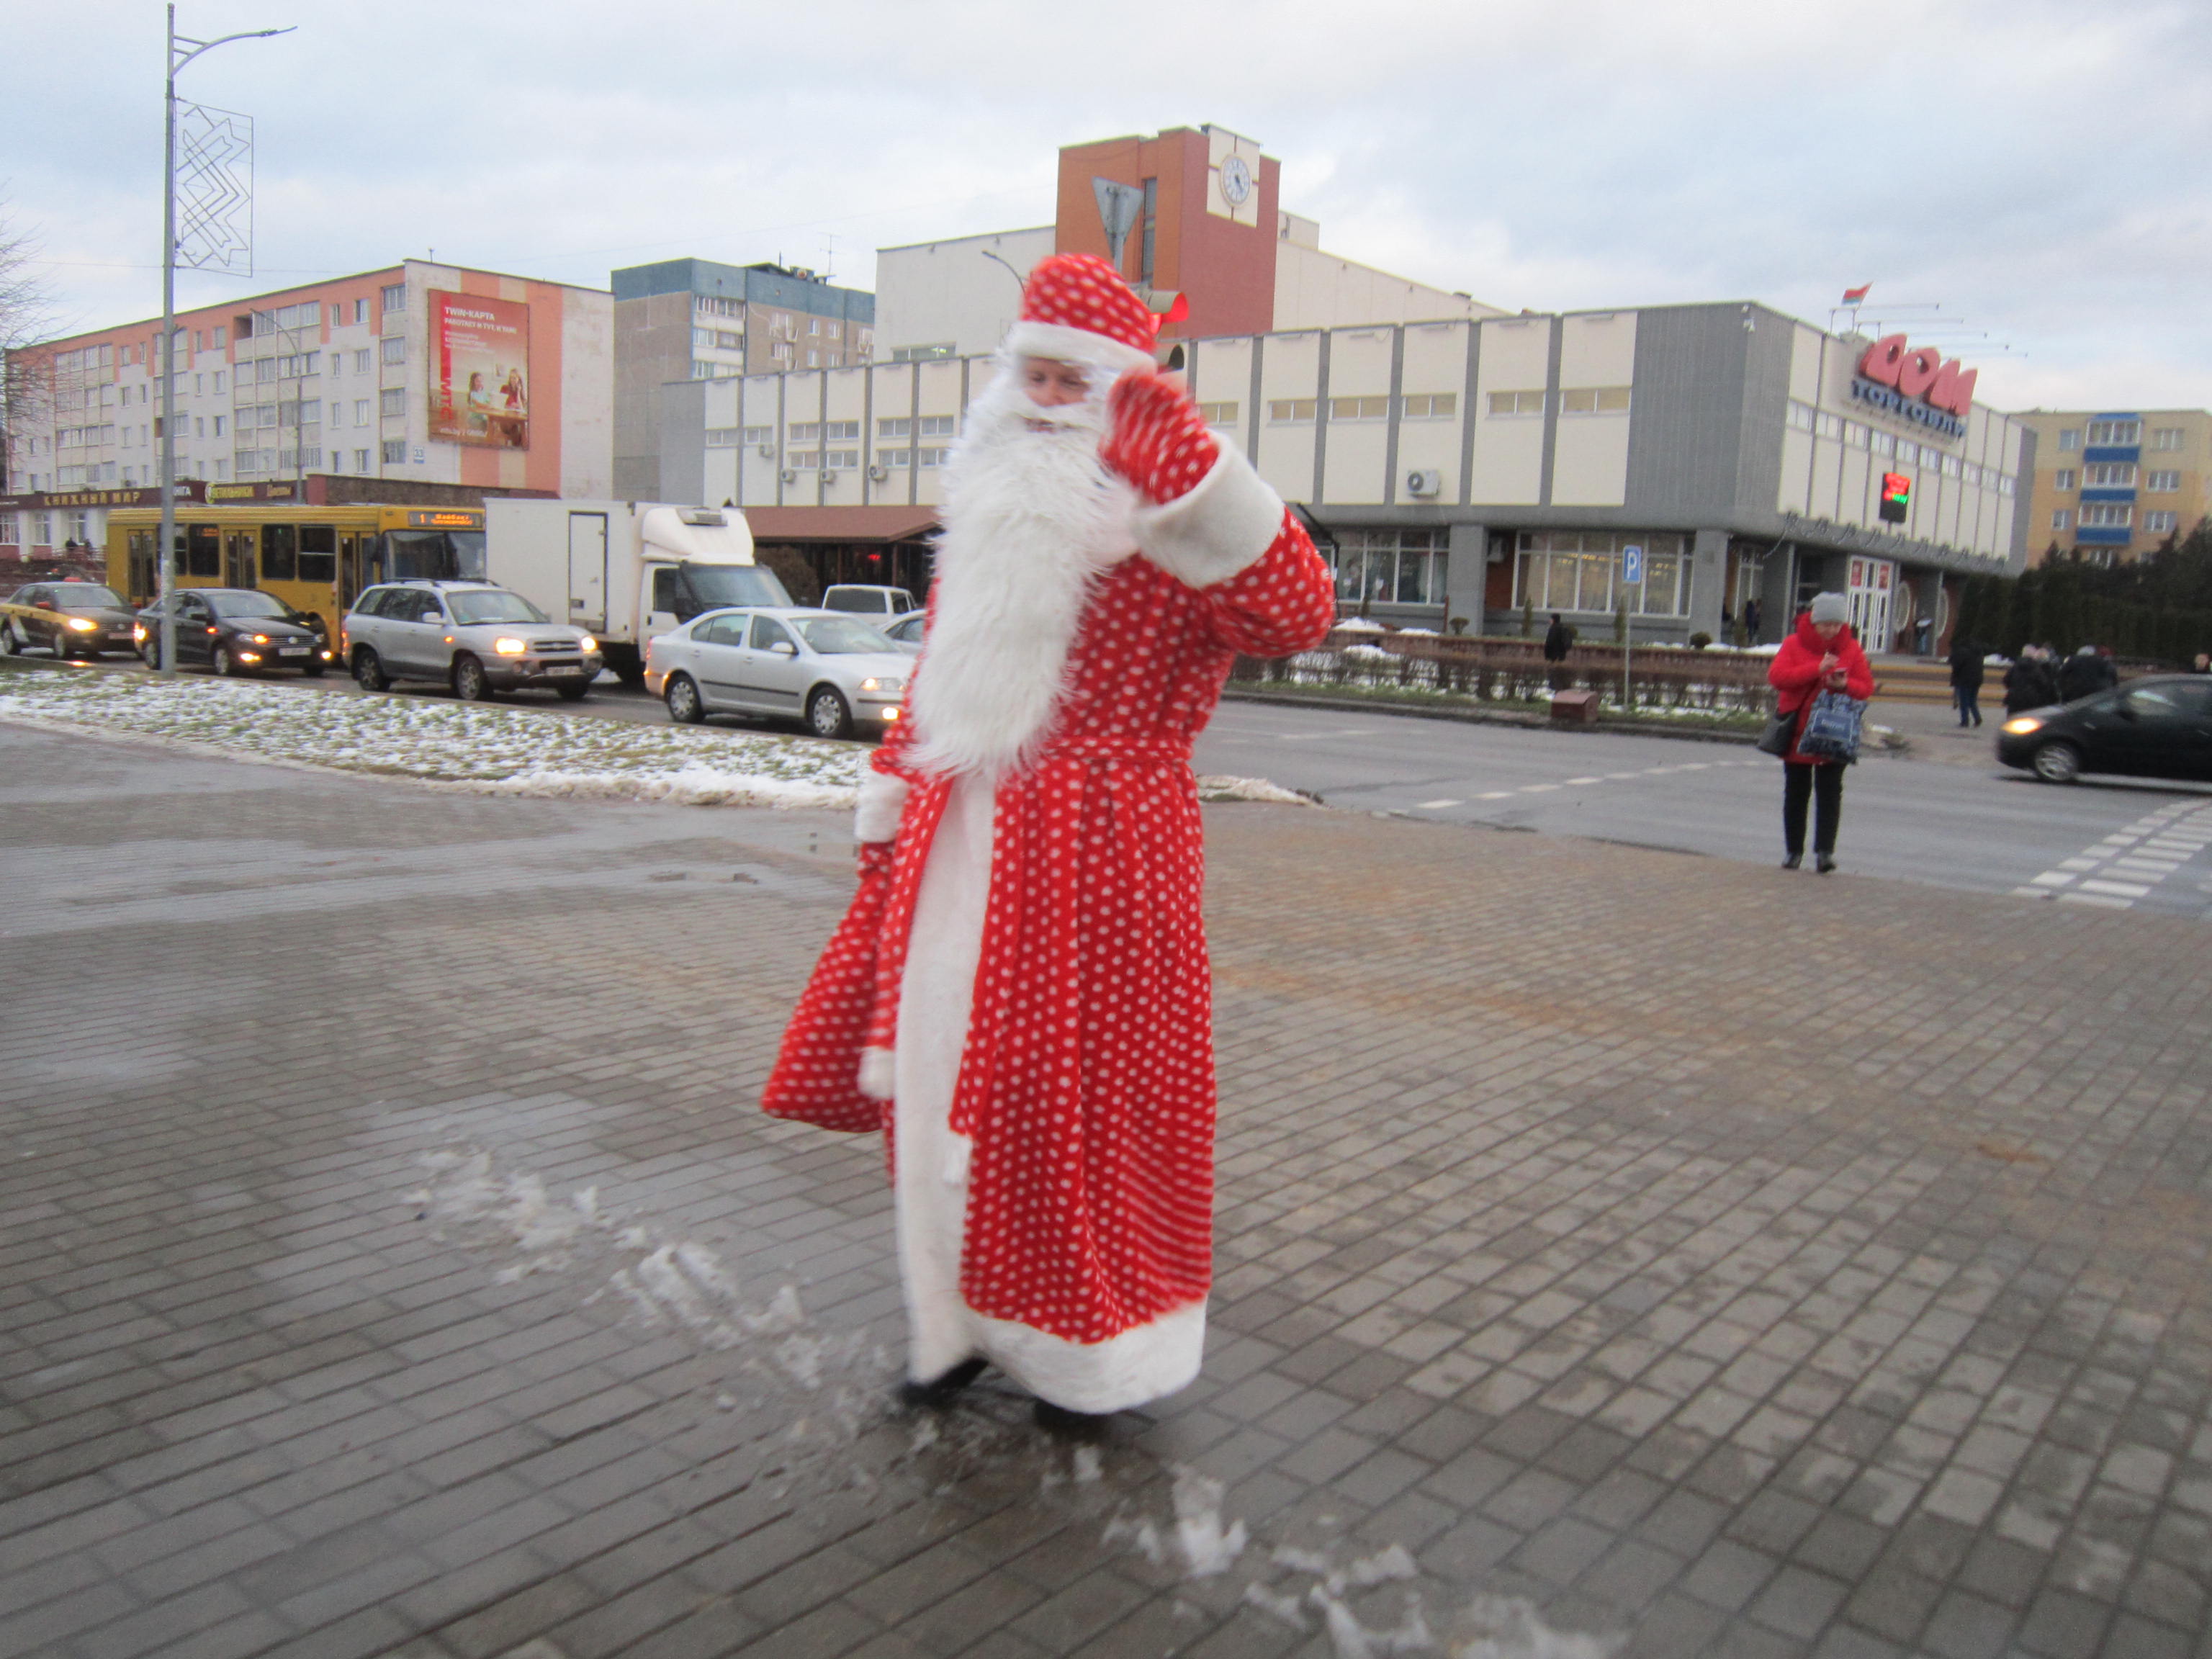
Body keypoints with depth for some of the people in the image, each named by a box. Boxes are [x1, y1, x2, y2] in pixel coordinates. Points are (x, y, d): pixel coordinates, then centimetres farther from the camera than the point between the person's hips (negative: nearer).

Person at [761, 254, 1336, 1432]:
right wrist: (888, 806, 20)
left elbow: (1296, 614, -27)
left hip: (1096, 851, -7)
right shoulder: (989, 509, 15)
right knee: (937, 1070, 12)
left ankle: (1089, 1354, 21)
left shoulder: (1163, 532, -9)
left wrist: (1194, 472, -33)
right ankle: (957, 1323, 31)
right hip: (959, 846, 7)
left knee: (1076, 1097, 1)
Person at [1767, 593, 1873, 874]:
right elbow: (1776, 676, -15)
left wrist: (1845, 685, -18)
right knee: (1795, 793, 8)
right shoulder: (1794, 644, -1)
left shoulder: (1851, 649, 4)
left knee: (1829, 793, -6)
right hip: (1797, 732, 0)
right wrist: (1816, 668, -23)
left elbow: (1866, 688, 4)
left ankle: (1824, 851, -8)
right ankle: (1793, 851, 18)